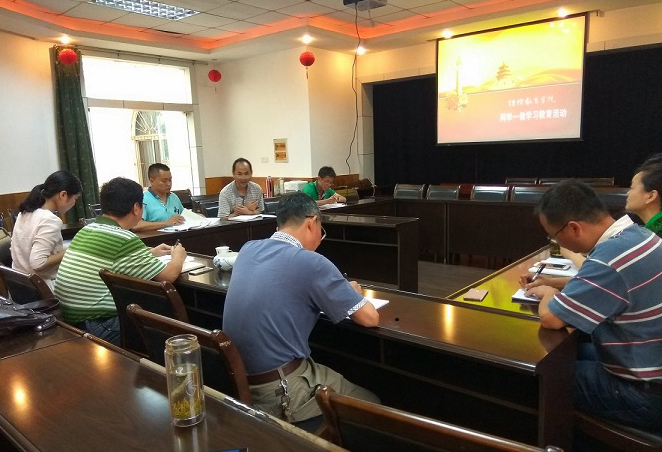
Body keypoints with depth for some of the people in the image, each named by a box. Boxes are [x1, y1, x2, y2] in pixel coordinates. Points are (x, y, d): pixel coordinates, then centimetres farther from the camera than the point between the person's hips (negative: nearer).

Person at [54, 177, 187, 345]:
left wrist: (150, 252, 29)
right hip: (98, 328, -8)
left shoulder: (87, 230, 6)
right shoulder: (124, 239, -19)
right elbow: (169, 276, -13)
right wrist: (178, 256, 7)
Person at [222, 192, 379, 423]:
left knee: (338, 377, 28)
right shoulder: (311, 263, -18)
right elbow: (370, 318, -10)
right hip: (280, 391, -7)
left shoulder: (248, 249, 2)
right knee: (371, 404, 13)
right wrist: (351, 292, 11)